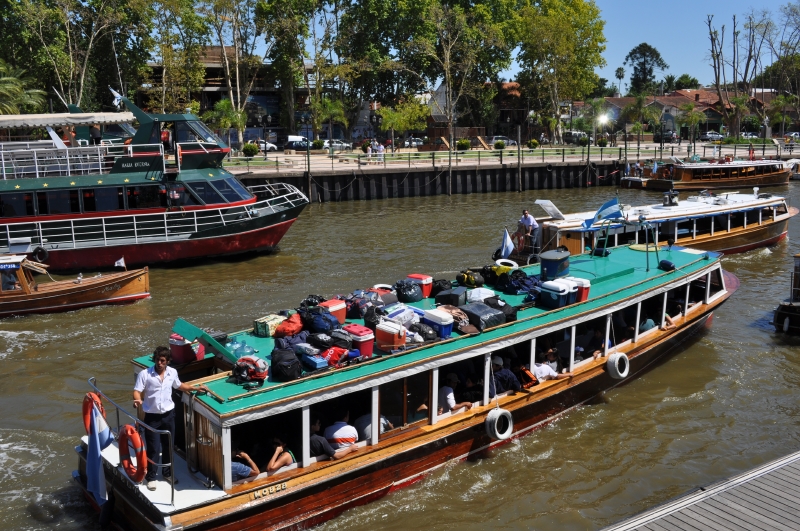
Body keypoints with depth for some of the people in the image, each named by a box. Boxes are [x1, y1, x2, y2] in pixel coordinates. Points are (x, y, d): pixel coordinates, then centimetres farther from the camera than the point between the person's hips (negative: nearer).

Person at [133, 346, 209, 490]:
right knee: (153, 448, 1)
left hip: (168, 415, 4)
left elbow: (178, 385, 18)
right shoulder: (144, 374, -14)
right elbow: (137, 391, -15)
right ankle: (151, 477, 19)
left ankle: (167, 473, 35)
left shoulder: (173, 373, -1)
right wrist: (138, 400, -37)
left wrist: (196, 388, 14)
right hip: (152, 417, -4)